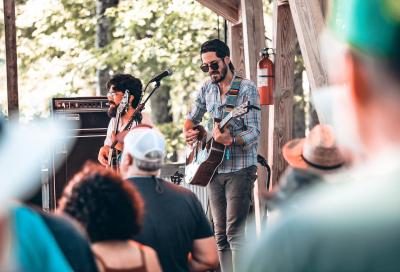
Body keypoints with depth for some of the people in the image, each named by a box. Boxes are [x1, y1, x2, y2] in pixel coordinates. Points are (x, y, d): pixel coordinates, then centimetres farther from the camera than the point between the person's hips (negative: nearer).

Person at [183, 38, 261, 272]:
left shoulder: (247, 89, -9)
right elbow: (193, 118, 25)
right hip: (213, 168, 7)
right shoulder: (207, 89, 10)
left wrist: (231, 140, -34)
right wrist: (188, 132, 2)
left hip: (240, 168, -7)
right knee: (220, 234, 8)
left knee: (234, 233, -14)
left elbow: (255, 131, -16)